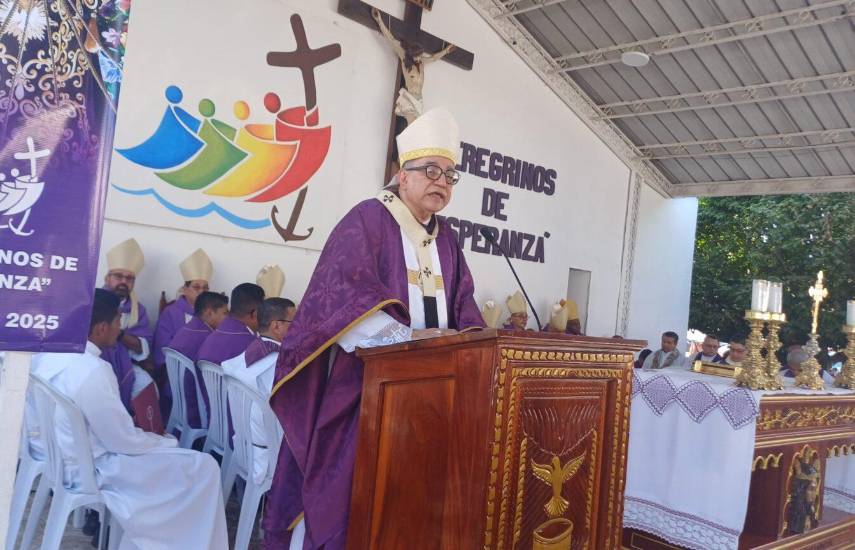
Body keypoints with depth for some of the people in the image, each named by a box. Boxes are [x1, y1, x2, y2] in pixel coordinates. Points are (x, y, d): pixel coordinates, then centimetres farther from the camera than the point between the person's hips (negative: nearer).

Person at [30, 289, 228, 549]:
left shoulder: (48, 351, -4)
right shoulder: (93, 371, -30)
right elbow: (124, 442, -23)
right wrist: (167, 442, -3)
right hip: (87, 469, -9)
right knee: (204, 467, -7)